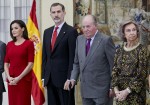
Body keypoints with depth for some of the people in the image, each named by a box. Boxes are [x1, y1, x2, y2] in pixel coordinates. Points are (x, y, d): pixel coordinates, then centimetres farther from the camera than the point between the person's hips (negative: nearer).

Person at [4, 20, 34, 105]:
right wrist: (8, 77, -4)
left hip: (24, 79, -4)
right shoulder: (9, 44, 12)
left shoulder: (29, 43, -2)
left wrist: (19, 78, -13)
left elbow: (30, 64, -7)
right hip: (11, 80, 5)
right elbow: (6, 63, 12)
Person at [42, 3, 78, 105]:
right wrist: (43, 76, 10)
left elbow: (73, 57, -10)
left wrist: (70, 78, -14)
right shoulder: (47, 32, 15)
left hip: (64, 77, -6)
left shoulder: (71, 31, -6)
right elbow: (45, 56, 16)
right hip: (50, 78, 6)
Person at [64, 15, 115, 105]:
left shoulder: (106, 40, -9)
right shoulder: (79, 39, 10)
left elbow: (113, 64, -8)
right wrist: (73, 79, 1)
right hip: (85, 90, 5)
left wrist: (112, 87, -8)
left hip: (101, 89, -5)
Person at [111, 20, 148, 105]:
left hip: (135, 92, -4)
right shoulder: (119, 50, 7)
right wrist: (116, 89, -10)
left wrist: (127, 91, -14)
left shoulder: (142, 49, -6)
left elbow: (142, 74, -11)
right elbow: (115, 71, 5)